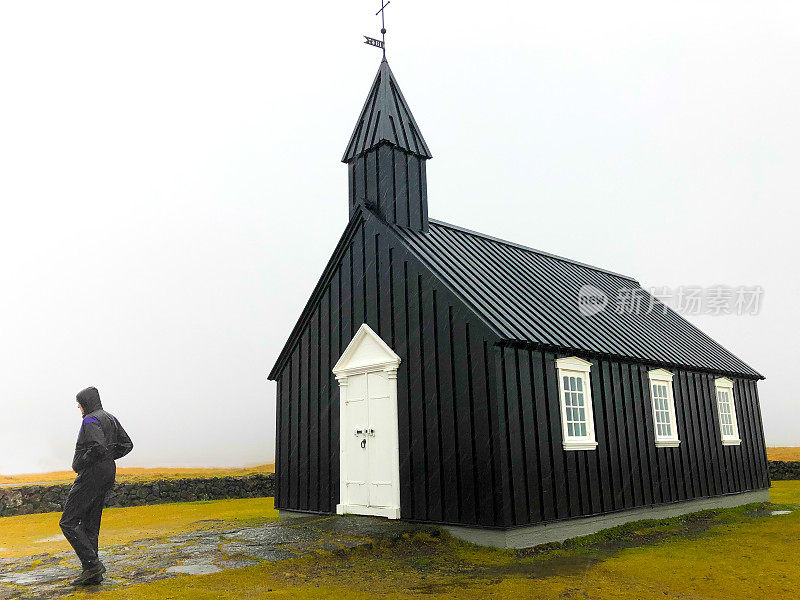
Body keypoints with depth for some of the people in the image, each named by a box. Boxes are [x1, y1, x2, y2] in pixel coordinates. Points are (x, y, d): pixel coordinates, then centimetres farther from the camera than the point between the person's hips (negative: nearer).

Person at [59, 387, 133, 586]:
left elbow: (99, 447, -27)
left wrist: (80, 464, -13)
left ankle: (93, 564, -8)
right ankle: (92, 575, 15)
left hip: (92, 475, -9)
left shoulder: (91, 420, -13)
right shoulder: (110, 418, 15)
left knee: (68, 522, -2)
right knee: (90, 526, 13)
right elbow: (126, 445, 14)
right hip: (107, 475, 9)